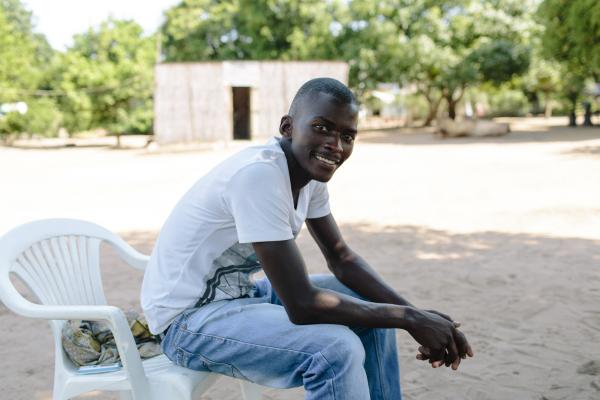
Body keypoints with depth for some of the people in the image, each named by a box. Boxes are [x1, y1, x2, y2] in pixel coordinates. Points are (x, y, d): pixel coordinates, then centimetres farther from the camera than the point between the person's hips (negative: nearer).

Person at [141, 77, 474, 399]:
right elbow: (302, 305, -31)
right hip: (188, 317, -9)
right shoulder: (259, 174, -30)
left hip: (242, 292, 9)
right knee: (337, 348, -28)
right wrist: (411, 319, -21)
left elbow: (342, 259, 5)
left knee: (377, 308, 6)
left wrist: (418, 314, -9)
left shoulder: (311, 166, -2)